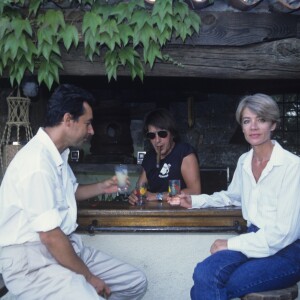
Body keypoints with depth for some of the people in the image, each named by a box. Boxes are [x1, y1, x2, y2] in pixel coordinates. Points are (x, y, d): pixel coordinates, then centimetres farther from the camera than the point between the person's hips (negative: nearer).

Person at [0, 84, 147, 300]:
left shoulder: (57, 154, 11)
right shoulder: (37, 161, -22)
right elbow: (50, 235, -22)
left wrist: (101, 187, 16)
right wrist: (88, 276, -12)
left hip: (64, 246, 10)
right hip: (31, 260, -10)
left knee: (136, 282, 5)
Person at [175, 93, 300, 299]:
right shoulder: (244, 161, 8)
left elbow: (283, 232, -17)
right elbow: (232, 196, 30)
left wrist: (231, 244, -12)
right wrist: (195, 201, 16)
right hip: (254, 241, 5)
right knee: (204, 274, -24)